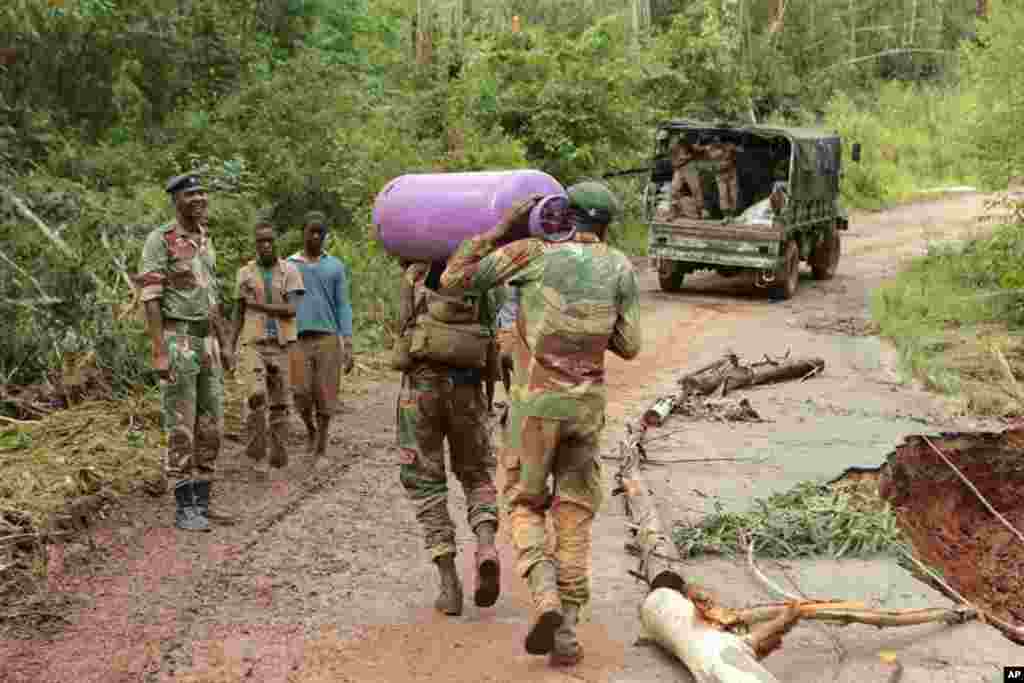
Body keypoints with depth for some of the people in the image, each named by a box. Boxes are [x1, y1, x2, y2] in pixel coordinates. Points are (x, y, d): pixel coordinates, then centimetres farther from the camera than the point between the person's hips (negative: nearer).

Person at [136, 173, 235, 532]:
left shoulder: (204, 241, 15)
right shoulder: (159, 240, -10)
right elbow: (150, 299, -14)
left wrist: (225, 345, 17)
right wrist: (159, 352, -21)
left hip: (205, 345, 8)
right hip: (175, 344, -8)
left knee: (210, 426, 6)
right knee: (181, 429, -6)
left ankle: (202, 504, 15)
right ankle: (184, 509, 2)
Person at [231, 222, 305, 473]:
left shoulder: (290, 270, -1)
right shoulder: (245, 273, 4)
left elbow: (291, 310, -13)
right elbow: (239, 314, 9)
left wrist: (257, 304, -15)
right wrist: (230, 348, 3)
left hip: (281, 347, 0)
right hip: (253, 345, 0)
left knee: (279, 403, 4)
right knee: (257, 396, -20)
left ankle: (279, 455, 18)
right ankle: (257, 452, -5)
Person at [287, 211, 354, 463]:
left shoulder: (336, 267, 8)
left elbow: (343, 307, 5)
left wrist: (348, 346, -4)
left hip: (328, 339, 0)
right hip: (298, 340, 0)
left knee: (325, 397, -2)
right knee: (302, 393, -10)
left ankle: (320, 449, 12)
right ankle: (311, 430, 21)